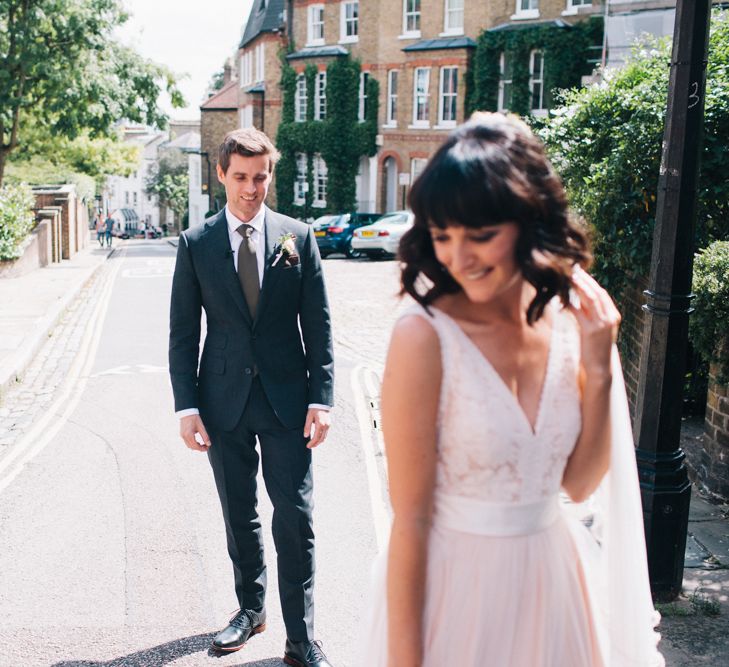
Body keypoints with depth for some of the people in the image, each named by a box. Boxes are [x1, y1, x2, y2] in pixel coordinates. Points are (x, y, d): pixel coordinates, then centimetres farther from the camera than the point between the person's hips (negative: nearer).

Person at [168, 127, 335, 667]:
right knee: (239, 517, 15)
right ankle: (251, 608, 35)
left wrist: (321, 398, -6)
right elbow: (183, 332, 2)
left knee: (295, 520, 1)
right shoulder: (196, 244, 1)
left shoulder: (298, 237, 0)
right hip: (224, 402, 1)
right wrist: (187, 406, -5)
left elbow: (318, 325, 0)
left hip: (287, 400, -1)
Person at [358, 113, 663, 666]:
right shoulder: (425, 336, -20)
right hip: (454, 584, -5)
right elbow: (410, 517, -17)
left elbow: (579, 484, -1)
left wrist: (599, 371, -13)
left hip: (551, 579, 5)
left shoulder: (567, 321, -6)